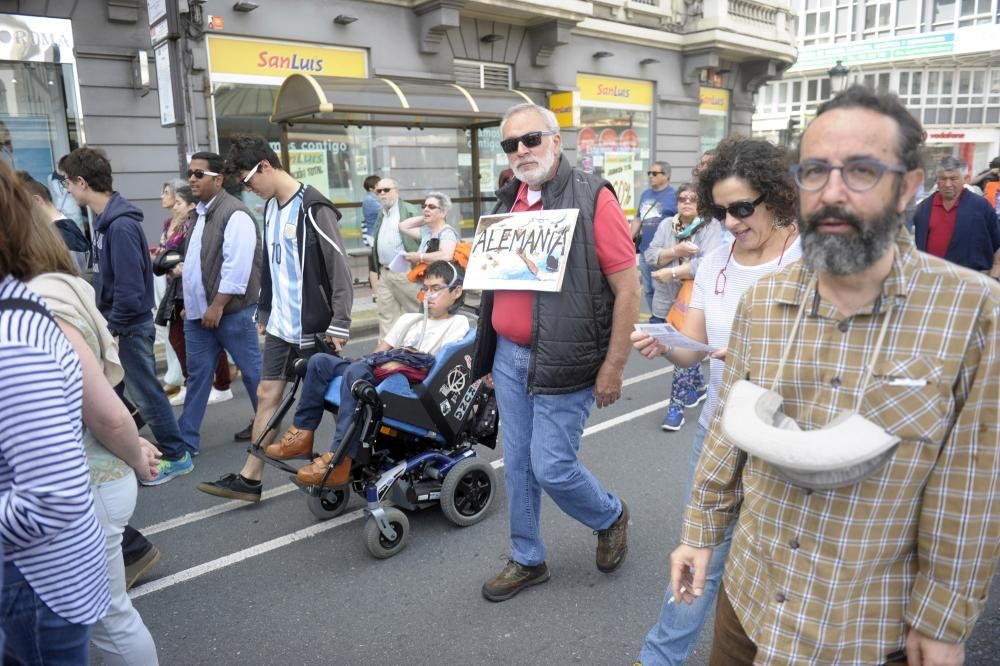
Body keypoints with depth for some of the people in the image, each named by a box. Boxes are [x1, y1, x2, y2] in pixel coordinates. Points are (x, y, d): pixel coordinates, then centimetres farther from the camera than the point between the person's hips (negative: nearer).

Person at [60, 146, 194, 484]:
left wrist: (111, 329, -16)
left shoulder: (121, 226, -23)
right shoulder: (105, 219, 7)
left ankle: (176, 456, 14)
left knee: (145, 392, 1)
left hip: (129, 325, -9)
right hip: (118, 320, 9)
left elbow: (130, 290, -25)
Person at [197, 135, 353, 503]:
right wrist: (264, 312, 20)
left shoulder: (312, 208, -15)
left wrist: (340, 324, -19)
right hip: (280, 326, 8)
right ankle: (249, 479, 17)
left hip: (312, 327, -8)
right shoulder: (271, 208, 11)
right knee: (267, 395, 9)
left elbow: (340, 268, -17)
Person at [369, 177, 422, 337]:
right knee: (385, 314, 9)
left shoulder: (410, 211, -6)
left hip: (405, 272, -7)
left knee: (418, 310, 1)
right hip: (384, 273, 7)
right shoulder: (381, 214, 16)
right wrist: (373, 270, 16)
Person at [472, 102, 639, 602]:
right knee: (518, 465, 14)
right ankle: (527, 560, 33)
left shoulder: (592, 198, -11)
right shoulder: (507, 202, 9)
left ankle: (611, 517, 31)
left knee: (552, 468, -1)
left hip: (563, 363, -6)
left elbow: (627, 288, -12)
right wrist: (491, 354, 15)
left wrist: (613, 367, -12)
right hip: (509, 358, 6)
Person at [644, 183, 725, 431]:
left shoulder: (711, 226, -8)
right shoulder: (666, 224, 6)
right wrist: (676, 251, -19)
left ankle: (676, 405, 5)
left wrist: (671, 272, -21)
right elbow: (649, 257, -4)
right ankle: (698, 387, 42)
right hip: (665, 302, 5)